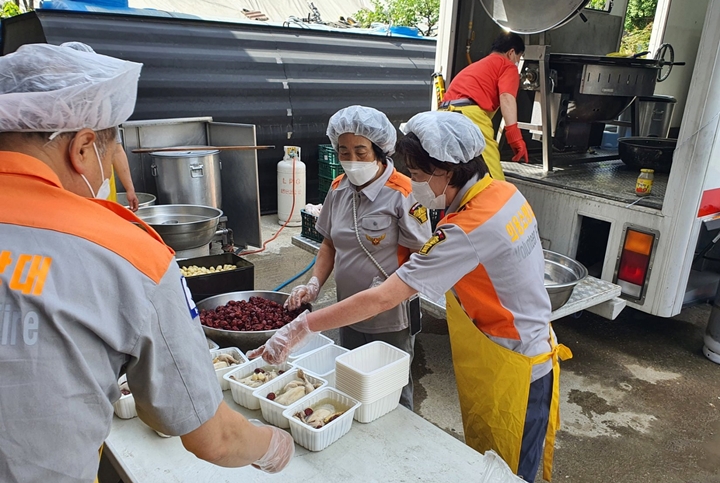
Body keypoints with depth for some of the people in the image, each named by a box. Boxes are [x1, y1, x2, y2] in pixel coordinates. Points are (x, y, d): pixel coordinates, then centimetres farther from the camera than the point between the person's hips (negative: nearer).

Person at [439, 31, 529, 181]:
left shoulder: (476, 66, 39)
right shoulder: (508, 65, 14)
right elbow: (506, 97, -6)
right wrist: (514, 133, -16)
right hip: (469, 114, -8)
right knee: (493, 182, -11)